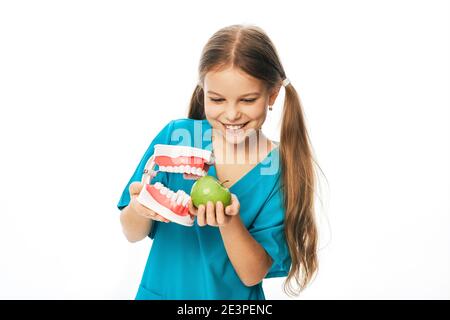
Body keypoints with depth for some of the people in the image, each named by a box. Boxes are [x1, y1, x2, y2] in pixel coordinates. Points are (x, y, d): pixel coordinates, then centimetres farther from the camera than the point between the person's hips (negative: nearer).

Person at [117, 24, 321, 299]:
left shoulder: (284, 171, -17)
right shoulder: (176, 136, -15)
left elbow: (252, 274, -16)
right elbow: (133, 234, -8)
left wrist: (229, 222, -34)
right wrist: (140, 207, -29)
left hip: (232, 297, -1)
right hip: (160, 291, 1)